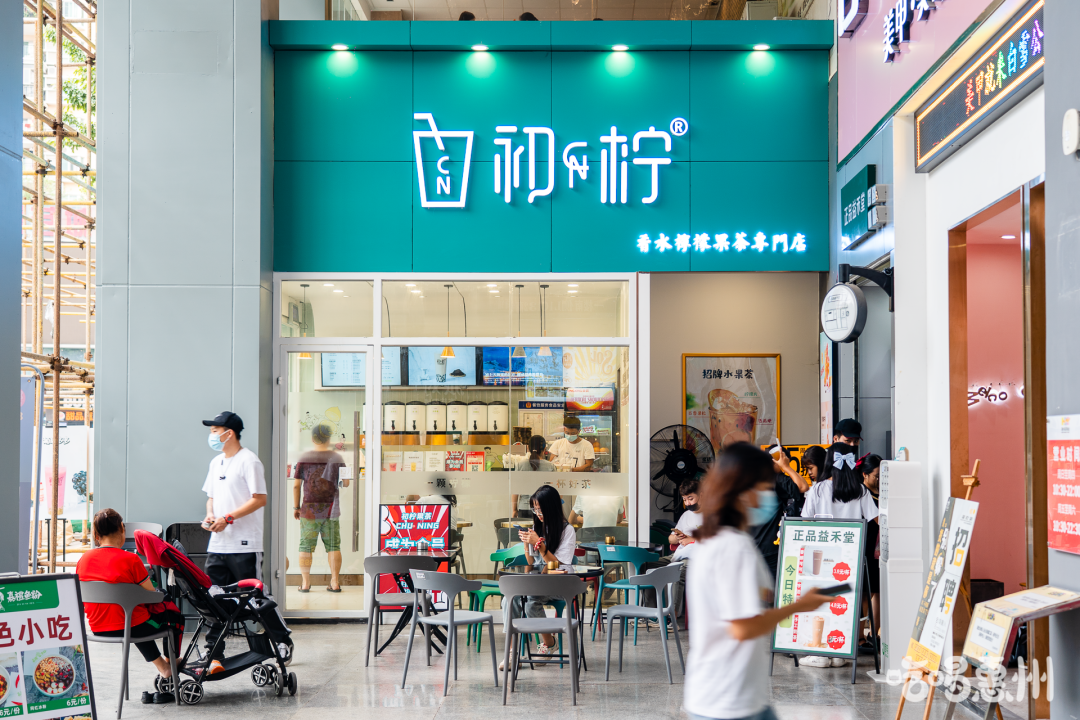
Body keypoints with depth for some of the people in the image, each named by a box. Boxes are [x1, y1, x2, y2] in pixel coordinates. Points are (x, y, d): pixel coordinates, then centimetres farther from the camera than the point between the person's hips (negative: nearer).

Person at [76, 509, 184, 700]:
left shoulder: (83, 560, -3)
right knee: (175, 616, 20)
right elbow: (152, 595, -12)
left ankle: (161, 666, 46)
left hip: (97, 628, 6)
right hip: (129, 628, -6)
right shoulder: (130, 559, -18)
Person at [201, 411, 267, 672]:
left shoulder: (248, 460, -9)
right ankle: (214, 656, 6)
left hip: (245, 545, -7)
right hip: (217, 544, 8)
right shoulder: (216, 462, 16)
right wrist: (209, 515, 3)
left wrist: (227, 518, -17)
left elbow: (260, 499, -14)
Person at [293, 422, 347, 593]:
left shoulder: (304, 459, -1)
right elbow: (346, 483, 2)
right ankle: (335, 582, 5)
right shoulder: (337, 458, 1)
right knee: (333, 546, 5)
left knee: (306, 547, 6)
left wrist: (296, 507, 8)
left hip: (309, 509, 0)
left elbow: (296, 485, -1)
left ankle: (305, 583, 7)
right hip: (331, 509, 1)